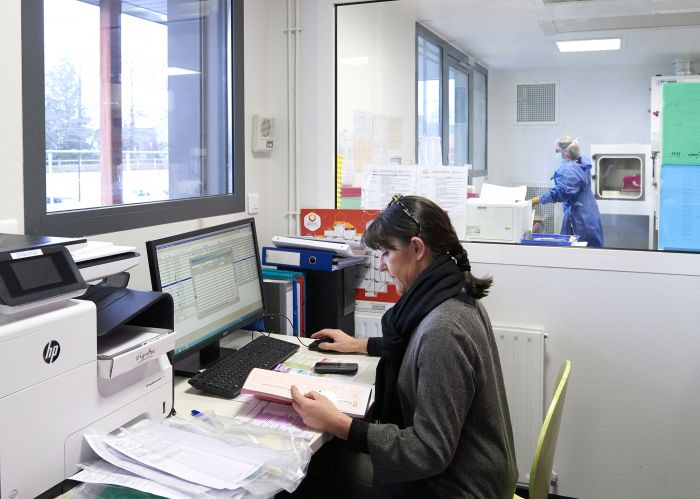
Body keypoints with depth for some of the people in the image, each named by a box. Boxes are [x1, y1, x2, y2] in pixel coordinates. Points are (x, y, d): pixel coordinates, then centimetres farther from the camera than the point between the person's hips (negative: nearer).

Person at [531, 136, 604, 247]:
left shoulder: (569, 170, -20)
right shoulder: (581, 165, 11)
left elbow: (561, 191, -30)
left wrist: (538, 200, -28)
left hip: (580, 219, -10)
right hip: (586, 216, 10)